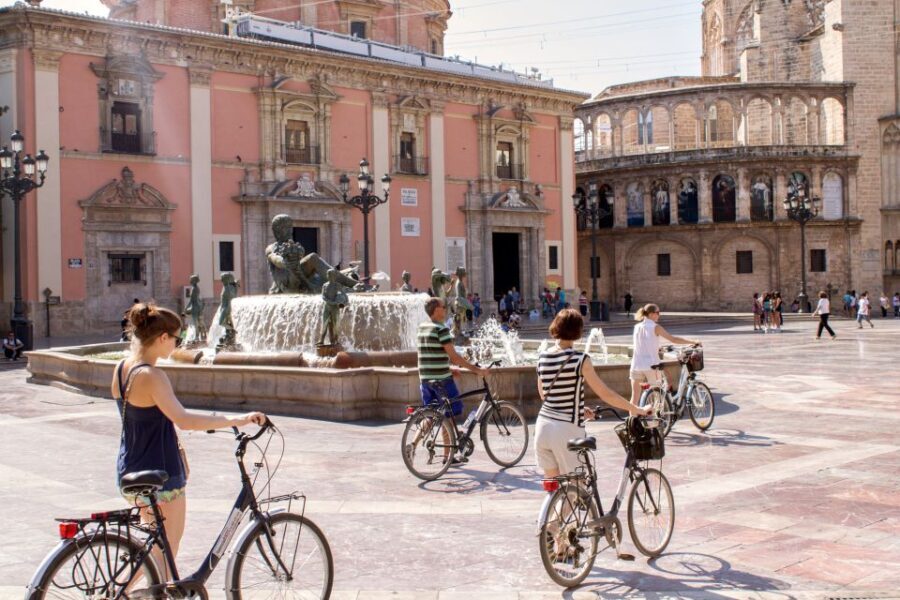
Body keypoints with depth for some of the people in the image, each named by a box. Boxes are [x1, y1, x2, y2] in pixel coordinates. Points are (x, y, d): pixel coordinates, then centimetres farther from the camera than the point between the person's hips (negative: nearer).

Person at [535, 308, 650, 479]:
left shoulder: (542, 357, 5)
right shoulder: (580, 359, -11)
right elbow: (605, 394, -9)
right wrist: (638, 410, 0)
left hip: (543, 427, 5)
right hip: (567, 430, -5)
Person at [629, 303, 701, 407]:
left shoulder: (637, 327, 7)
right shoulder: (655, 327, -7)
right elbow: (673, 339, -10)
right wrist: (693, 341, -6)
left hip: (636, 366, 4)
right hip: (651, 366, -4)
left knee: (635, 396, 6)